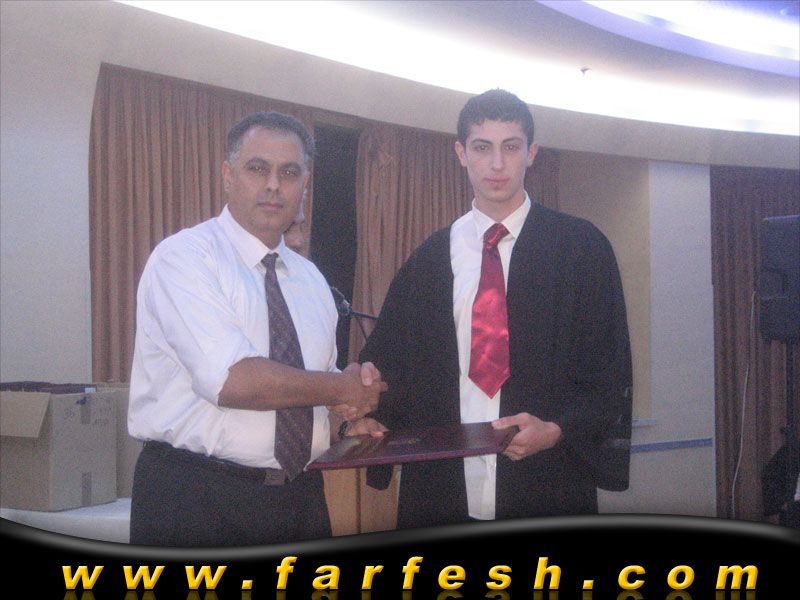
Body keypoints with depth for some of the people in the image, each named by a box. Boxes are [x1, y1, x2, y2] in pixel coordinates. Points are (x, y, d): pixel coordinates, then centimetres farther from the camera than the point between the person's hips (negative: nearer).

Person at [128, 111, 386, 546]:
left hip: (301, 499, 6)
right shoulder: (183, 258, -10)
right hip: (195, 503, -6)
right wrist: (342, 388, -11)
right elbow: (232, 380, -22)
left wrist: (353, 399, -4)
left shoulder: (310, 279, 13)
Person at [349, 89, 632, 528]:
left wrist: (557, 430, -18)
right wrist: (370, 417, -5)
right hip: (442, 490, 3)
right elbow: (390, 358, 14)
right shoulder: (427, 259, 9)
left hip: (547, 491, -2)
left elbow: (608, 371, -2)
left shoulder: (582, 247, 0)